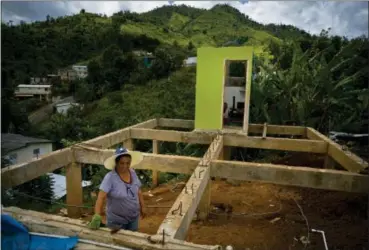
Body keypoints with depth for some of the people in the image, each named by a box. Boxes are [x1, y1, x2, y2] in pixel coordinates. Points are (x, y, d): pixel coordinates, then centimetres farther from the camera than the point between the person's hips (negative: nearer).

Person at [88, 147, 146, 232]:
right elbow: (101, 197, -28)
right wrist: (97, 216, -37)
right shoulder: (110, 177, -22)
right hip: (116, 220, -5)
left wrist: (142, 207, 11)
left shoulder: (133, 173, -6)